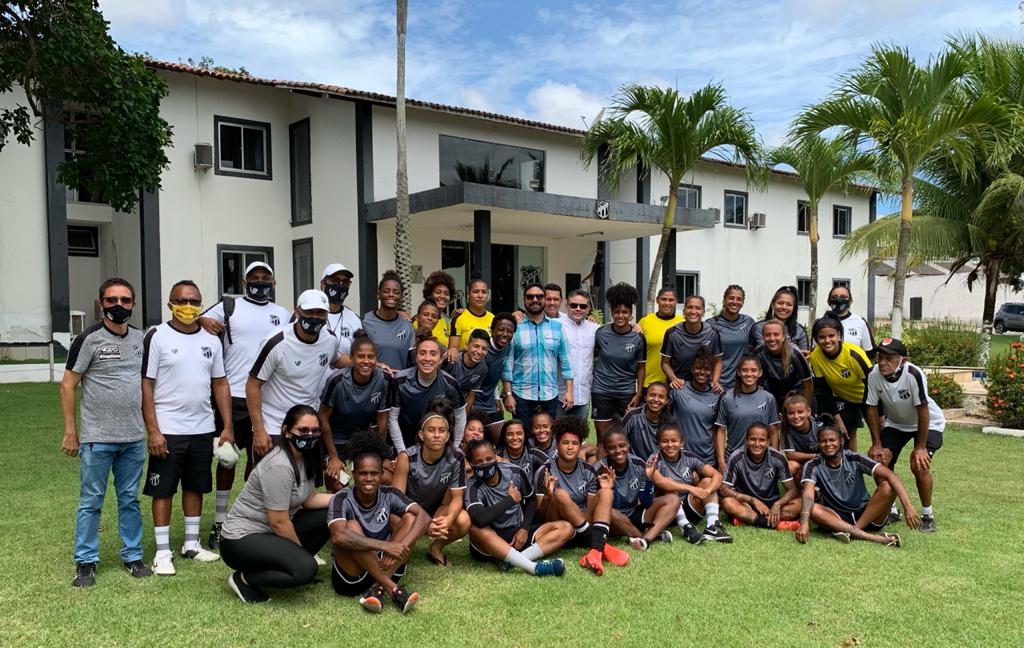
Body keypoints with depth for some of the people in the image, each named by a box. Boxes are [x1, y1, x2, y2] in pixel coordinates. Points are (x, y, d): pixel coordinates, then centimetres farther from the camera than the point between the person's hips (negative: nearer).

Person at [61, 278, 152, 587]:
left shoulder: (141, 337, 7)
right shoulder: (89, 339, -7)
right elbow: (67, 385, -5)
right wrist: (70, 431, -8)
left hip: (134, 437, 4)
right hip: (97, 438, -4)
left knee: (130, 500, 12)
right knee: (90, 501, 5)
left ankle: (132, 556, 22)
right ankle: (85, 562, 16)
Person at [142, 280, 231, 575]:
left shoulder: (211, 340, 7)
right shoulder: (157, 337, -6)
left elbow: (220, 384, 10)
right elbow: (146, 386, -9)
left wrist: (228, 427, 4)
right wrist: (153, 431, -14)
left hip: (202, 430, 5)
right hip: (167, 431, -4)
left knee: (195, 487, 14)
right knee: (163, 490, 4)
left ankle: (191, 544, 27)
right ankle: (163, 552, 14)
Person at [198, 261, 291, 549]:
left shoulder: (283, 315, 11)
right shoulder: (228, 307, 2)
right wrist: (202, 321, -19)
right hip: (233, 396, -3)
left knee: (258, 459, 11)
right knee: (227, 458, 5)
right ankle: (220, 521, 17)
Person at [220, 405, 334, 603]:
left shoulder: (306, 457, 1)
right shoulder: (279, 467, -26)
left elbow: (309, 499, 7)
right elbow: (279, 522, -23)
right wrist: (302, 552, -8)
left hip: (271, 533, 9)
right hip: (242, 539, -9)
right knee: (305, 568, -28)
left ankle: (293, 563, 11)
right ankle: (244, 578, -6)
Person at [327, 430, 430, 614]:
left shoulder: (389, 495, -3)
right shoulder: (342, 499, -14)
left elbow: (423, 517, -15)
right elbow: (338, 536, -34)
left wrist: (401, 547, -32)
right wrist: (385, 546, -37)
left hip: (384, 569, 4)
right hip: (350, 578, -4)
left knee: (409, 518, -13)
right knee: (352, 527, -28)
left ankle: (378, 590, -24)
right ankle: (393, 590, -28)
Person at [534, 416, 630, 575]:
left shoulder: (588, 471, 5)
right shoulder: (545, 472, -6)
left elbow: (592, 507, 7)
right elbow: (540, 514, -5)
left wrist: (604, 490, -10)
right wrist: (548, 496, -25)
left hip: (584, 525, 4)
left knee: (606, 493, -19)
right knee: (560, 494, -31)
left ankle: (595, 550, -40)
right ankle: (602, 544, -28)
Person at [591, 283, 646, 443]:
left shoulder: (638, 338, -5)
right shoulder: (601, 333, -5)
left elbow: (640, 367, 2)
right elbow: (592, 355, 12)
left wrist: (639, 394, 0)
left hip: (627, 392, 0)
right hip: (602, 390, 0)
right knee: (603, 438, 2)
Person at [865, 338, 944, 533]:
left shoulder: (914, 375, -35)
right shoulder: (874, 375, -23)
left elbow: (922, 410, -28)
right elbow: (872, 409, -12)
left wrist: (921, 447, -23)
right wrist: (877, 444, -11)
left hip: (929, 423, -4)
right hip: (895, 423, 4)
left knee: (919, 465, -21)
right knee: (879, 460, -9)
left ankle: (927, 515, 1)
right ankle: (890, 510, 11)